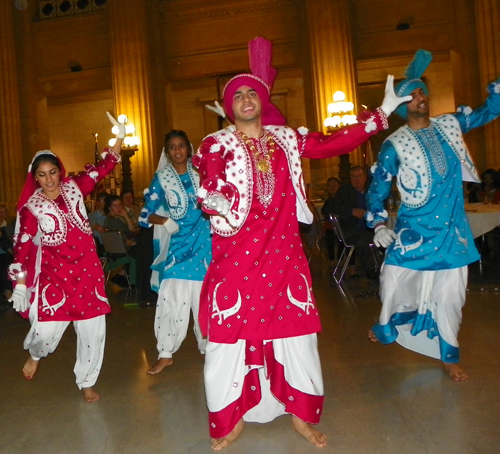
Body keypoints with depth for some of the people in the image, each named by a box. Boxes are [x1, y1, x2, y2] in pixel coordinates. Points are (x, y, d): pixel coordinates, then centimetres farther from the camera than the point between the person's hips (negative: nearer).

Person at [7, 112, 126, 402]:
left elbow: (103, 169, 5)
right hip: (52, 273, -2)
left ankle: (87, 382, 24)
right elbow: (22, 245, -2)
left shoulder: (74, 188, 5)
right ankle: (36, 354, 31)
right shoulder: (31, 206, -1)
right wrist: (20, 283, -6)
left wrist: (119, 139, -3)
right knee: (47, 330, -9)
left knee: (93, 328, 3)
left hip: (87, 270, 2)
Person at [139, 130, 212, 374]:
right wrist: (164, 221, -19)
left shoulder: (200, 173, 6)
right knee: (171, 298, -3)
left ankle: (208, 346, 24)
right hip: (175, 246, -1)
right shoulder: (161, 178, 1)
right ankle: (165, 354, 9)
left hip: (203, 243, 2)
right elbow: (147, 214, -1)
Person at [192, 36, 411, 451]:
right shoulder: (216, 145, 1)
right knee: (227, 340, 1)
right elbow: (210, 192, -11)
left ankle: (302, 415, 28)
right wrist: (214, 200, -35)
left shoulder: (287, 139, 10)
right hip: (235, 260, -2)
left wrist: (382, 112, 10)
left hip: (283, 257, 3)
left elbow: (336, 143, 10)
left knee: (297, 336, 8)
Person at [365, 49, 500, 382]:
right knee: (395, 281, 2)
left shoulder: (449, 125, 7)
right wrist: (378, 224, -10)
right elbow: (379, 186, -2)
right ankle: (387, 329, 33)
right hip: (413, 229, -3)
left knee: (449, 292, 5)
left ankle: (449, 356, 22)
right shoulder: (395, 144, -4)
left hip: (451, 229, 3)